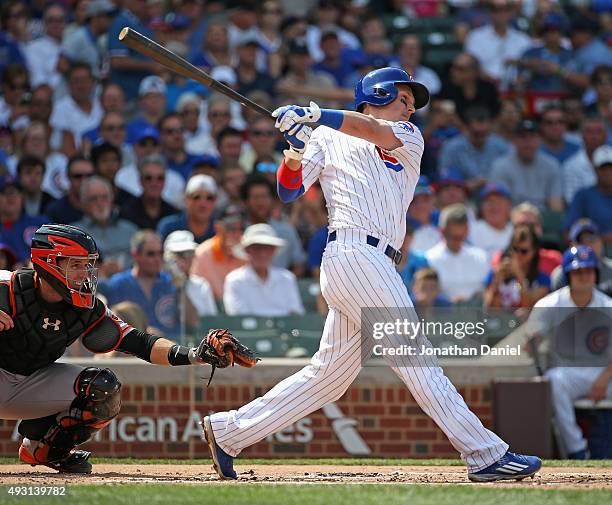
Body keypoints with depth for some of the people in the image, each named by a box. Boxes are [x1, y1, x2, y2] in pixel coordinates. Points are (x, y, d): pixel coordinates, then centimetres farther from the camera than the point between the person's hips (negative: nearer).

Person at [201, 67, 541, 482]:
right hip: (354, 254, -6)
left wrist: (316, 115, -16)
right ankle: (485, 455, -12)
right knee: (416, 359, -9)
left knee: (328, 374, 7)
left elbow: (376, 132, -1)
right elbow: (288, 192, 5)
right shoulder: (328, 138, 11)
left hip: (377, 268, 6)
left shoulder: (409, 139, 22)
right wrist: (295, 150, -14)